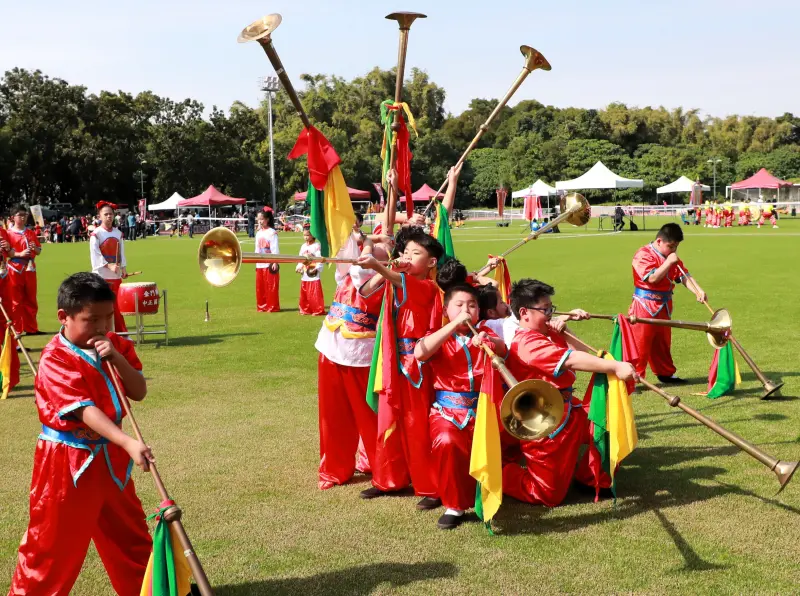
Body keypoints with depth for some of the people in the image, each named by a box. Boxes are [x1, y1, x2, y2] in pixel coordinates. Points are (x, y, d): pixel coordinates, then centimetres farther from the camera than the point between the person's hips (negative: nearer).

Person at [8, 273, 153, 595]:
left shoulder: (114, 345, 1)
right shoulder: (55, 360, -20)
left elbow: (139, 392, -6)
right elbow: (84, 410, -30)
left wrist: (117, 358, -22)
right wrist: (129, 442, -41)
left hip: (110, 456, 7)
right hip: (67, 461, -6)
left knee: (130, 530, 19)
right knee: (55, 539, 4)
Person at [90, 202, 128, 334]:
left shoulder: (118, 233, 11)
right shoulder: (95, 234, -5)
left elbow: (121, 252, 12)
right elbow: (95, 255, -12)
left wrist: (123, 268, -1)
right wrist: (109, 266, -22)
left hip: (116, 275, 5)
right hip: (101, 275, -4)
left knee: (117, 305, 8)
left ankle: (121, 333, 15)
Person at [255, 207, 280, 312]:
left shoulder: (272, 232, -8)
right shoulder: (258, 233, 14)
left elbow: (275, 249, -12)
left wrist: (275, 262, -17)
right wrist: (256, 262, 15)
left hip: (270, 264, -7)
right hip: (259, 265, 7)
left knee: (271, 287, -3)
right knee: (260, 287, 9)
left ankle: (272, 307, 5)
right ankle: (261, 306, 18)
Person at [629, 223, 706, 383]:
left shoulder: (671, 257, 11)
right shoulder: (643, 255, -15)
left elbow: (684, 276, 2)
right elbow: (652, 277, -27)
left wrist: (698, 291, -13)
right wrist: (668, 262, -23)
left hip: (664, 307, 8)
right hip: (645, 307, -8)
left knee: (663, 343, 19)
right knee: (640, 344, -7)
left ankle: (665, 373, 32)